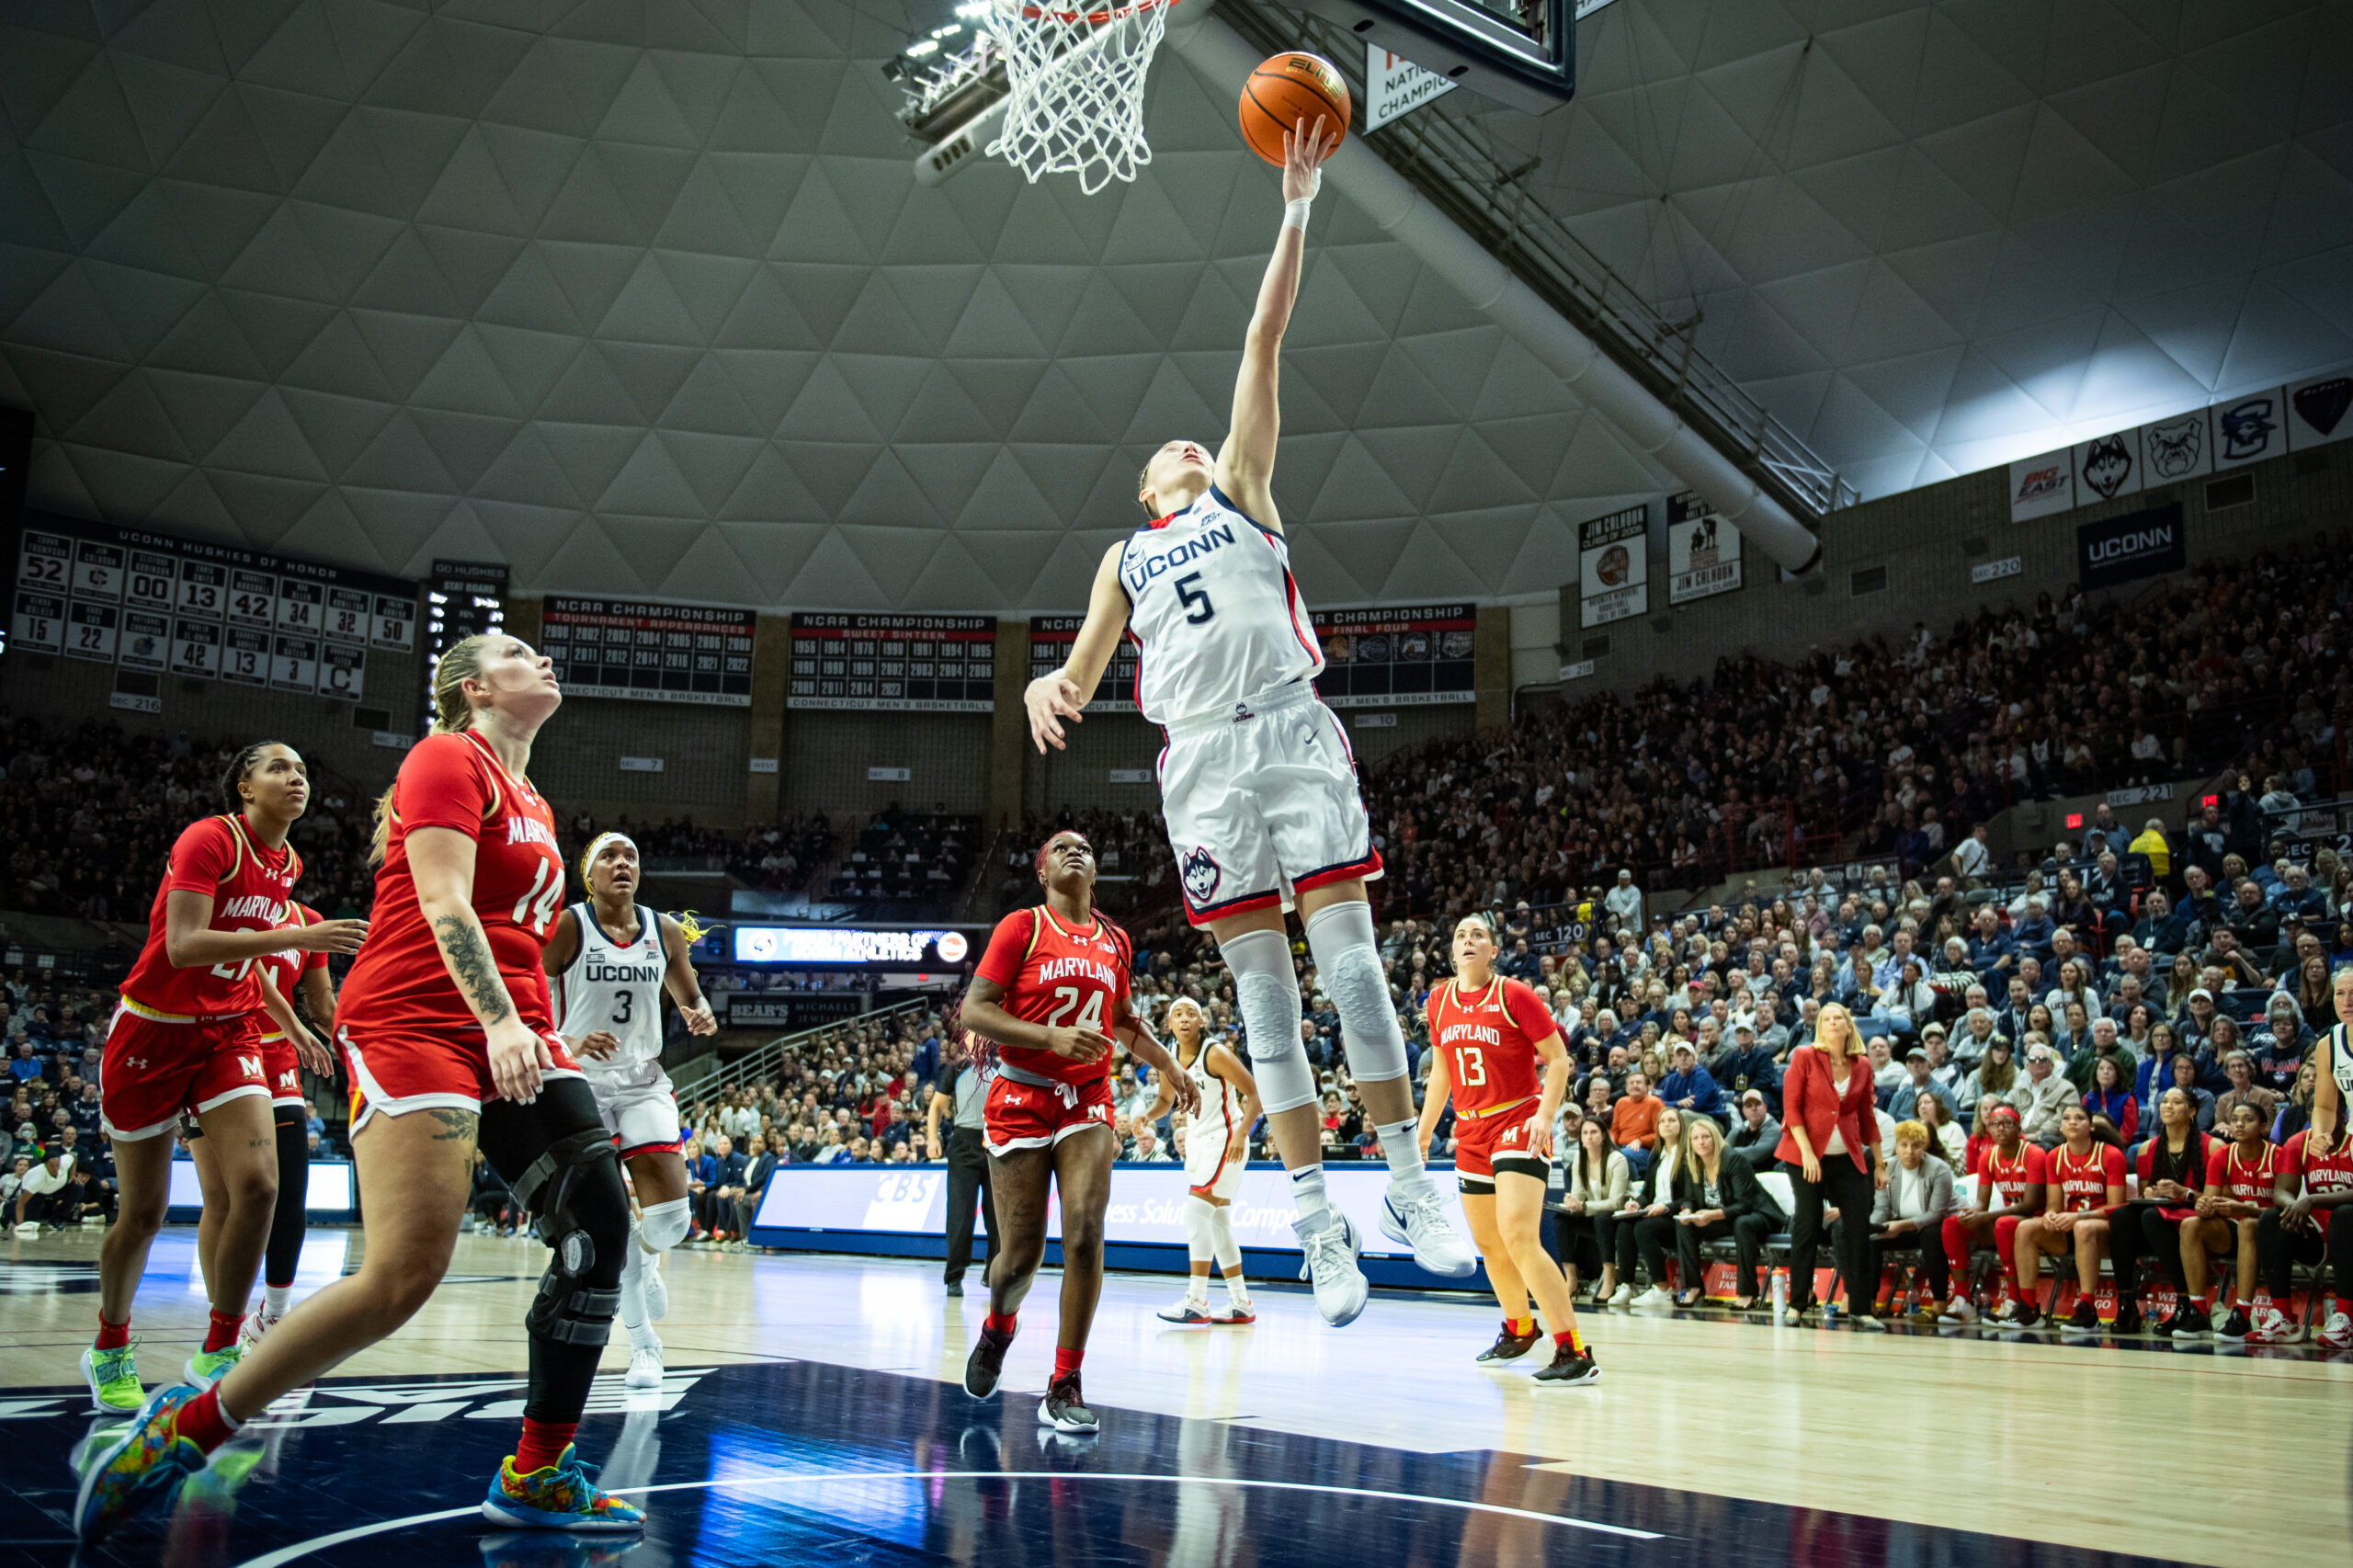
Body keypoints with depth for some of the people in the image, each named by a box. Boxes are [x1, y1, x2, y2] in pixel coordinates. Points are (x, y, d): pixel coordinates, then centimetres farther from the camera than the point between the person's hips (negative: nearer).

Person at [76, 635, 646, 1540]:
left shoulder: (531, 806, 23)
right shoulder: (450, 757, -3)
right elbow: (443, 903, -16)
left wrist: (544, 1037, 26)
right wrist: (498, 1021, -28)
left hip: (512, 1032, 9)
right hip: (415, 1020, -8)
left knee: (599, 1222, -8)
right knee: (403, 1275, -19)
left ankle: (536, 1477, 0)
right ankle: (187, 1424, 0)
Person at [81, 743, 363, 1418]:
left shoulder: (288, 863, 7)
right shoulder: (208, 839, -15)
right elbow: (183, 945, -27)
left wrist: (291, 1024, 25)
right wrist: (296, 936, -34)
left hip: (228, 1035, 5)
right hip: (153, 1033, -5)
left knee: (257, 1186, -14)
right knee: (143, 1212, 4)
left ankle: (217, 1353, 1)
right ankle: (108, 1350, 29)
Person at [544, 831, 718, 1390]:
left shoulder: (666, 931, 3)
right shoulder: (566, 927, -10)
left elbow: (690, 996, 18)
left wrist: (702, 1017, -6)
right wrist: (569, 1043, -28)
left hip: (643, 1081, 3)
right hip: (581, 1082, -3)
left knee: (673, 1217, -7)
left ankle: (644, 1260, 30)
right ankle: (643, 1343, 6)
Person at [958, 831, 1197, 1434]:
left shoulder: (1114, 941, 11)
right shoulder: (1022, 927, -4)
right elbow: (974, 1010, -11)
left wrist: (1168, 1067, 25)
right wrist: (1052, 1037, -21)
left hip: (1086, 1102, 3)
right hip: (1021, 1100, -3)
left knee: (1085, 1232, -16)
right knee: (1022, 1252, 0)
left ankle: (1064, 1387, -5)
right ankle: (997, 1327, 35)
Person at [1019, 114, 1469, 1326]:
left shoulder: (1242, 487, 19)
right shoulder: (1124, 561, 25)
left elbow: (1264, 340, 13)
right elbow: (1080, 677, 19)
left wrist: (1297, 205, 8)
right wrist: (1047, 690, -5)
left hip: (1292, 732, -2)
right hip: (1202, 759, 2)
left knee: (1346, 949, -9)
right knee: (1260, 983, -2)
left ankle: (1408, 1184, -5)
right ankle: (1318, 1221, -1)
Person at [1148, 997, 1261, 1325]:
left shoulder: (1215, 1054, -17)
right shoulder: (1169, 1059, 3)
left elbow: (1255, 1093, -16)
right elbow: (1166, 1099, 18)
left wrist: (1241, 1133, -27)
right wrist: (1148, 1117, -3)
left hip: (1224, 1141, -8)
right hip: (1196, 1141, 8)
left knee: (1197, 1212, -17)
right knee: (1217, 1222, 10)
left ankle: (1197, 1301, -16)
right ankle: (1240, 1304, 17)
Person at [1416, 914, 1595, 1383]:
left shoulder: (1513, 995, -10)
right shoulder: (1439, 1002, 7)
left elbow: (1558, 1059, -7)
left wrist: (1544, 1115, -20)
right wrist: (1423, 1132, 20)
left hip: (1518, 1123, -7)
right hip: (1471, 1131, 7)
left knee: (1519, 1238, -21)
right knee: (1487, 1243, 14)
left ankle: (1574, 1352, -18)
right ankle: (1518, 1331, 37)